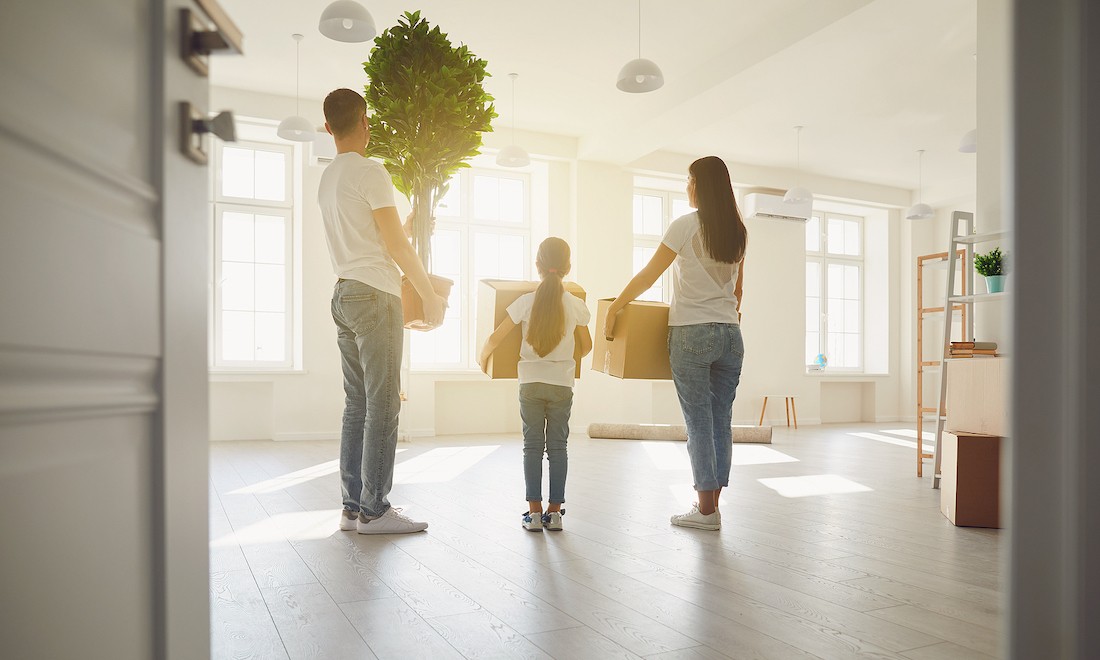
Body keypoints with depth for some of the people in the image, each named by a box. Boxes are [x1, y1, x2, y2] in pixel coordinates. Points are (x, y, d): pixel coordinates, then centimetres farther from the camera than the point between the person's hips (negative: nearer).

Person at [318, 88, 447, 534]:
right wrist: (430, 296, -2)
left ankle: (352, 507, 11)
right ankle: (374, 510, -4)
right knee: (382, 405, -7)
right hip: (374, 296, -9)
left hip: (343, 296, 9)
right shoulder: (370, 172, -8)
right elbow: (398, 246, -10)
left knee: (357, 405, 8)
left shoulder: (327, 179, 19)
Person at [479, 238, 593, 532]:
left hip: (530, 384, -1)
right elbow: (586, 346, 10)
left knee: (532, 446, 7)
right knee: (558, 446, 8)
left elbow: (495, 338, -5)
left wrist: (482, 357, 15)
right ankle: (554, 512, 10)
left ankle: (534, 512, 7)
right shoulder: (576, 305, -3)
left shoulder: (526, 302, -8)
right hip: (562, 385, 1)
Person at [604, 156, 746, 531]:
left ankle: (706, 510, 4)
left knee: (699, 422, -1)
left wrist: (613, 309, 4)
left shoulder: (686, 226, -7)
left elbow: (648, 276, -5)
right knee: (721, 421, 7)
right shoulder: (738, 231, 11)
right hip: (730, 334, 6)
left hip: (692, 334, -6)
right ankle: (712, 505, 13)